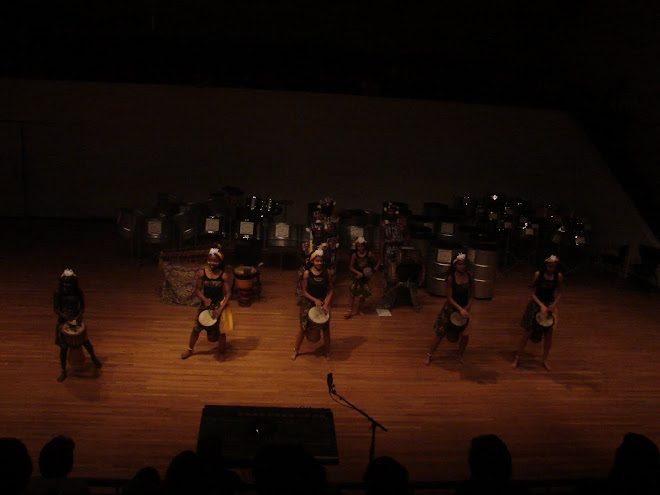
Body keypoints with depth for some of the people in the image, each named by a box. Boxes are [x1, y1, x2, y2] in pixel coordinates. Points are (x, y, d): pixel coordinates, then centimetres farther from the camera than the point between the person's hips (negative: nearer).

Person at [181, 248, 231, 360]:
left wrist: (220, 309, -19)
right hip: (205, 304, 2)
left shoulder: (223, 275, -14)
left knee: (220, 330, 3)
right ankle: (190, 349, 35)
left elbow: (228, 294, -12)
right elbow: (198, 290, -1)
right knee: (196, 328, 10)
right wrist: (204, 299, -20)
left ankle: (220, 352, 29)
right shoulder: (202, 273, -8)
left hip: (219, 305, -2)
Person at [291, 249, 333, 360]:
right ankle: (296, 350, 24)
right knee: (303, 328, 6)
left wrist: (326, 304, -12)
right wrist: (315, 300, -18)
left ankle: (327, 352, 24)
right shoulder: (307, 273, -9)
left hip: (323, 303, 2)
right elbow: (304, 291, -7)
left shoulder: (326, 273, -5)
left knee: (326, 328, 7)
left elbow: (330, 290, -2)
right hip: (308, 303, -2)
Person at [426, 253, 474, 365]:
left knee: (465, 334, -11)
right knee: (440, 334, 4)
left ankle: (460, 355, 16)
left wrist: (467, 308, -9)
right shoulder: (451, 278, -16)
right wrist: (460, 309, -23)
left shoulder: (469, 277, -5)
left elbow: (471, 295, 5)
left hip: (464, 308, 3)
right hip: (450, 308, -3)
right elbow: (449, 297, -15)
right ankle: (429, 355, 26)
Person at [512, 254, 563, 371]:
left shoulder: (558, 277, -6)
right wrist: (541, 306, -21)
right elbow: (532, 293, -10)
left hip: (550, 306, 2)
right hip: (536, 304, -2)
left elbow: (559, 292, 7)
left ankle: (545, 360, 24)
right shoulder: (538, 274, -12)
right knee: (527, 333, 0)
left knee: (548, 334, 4)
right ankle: (517, 358, 13)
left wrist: (554, 305, -8)